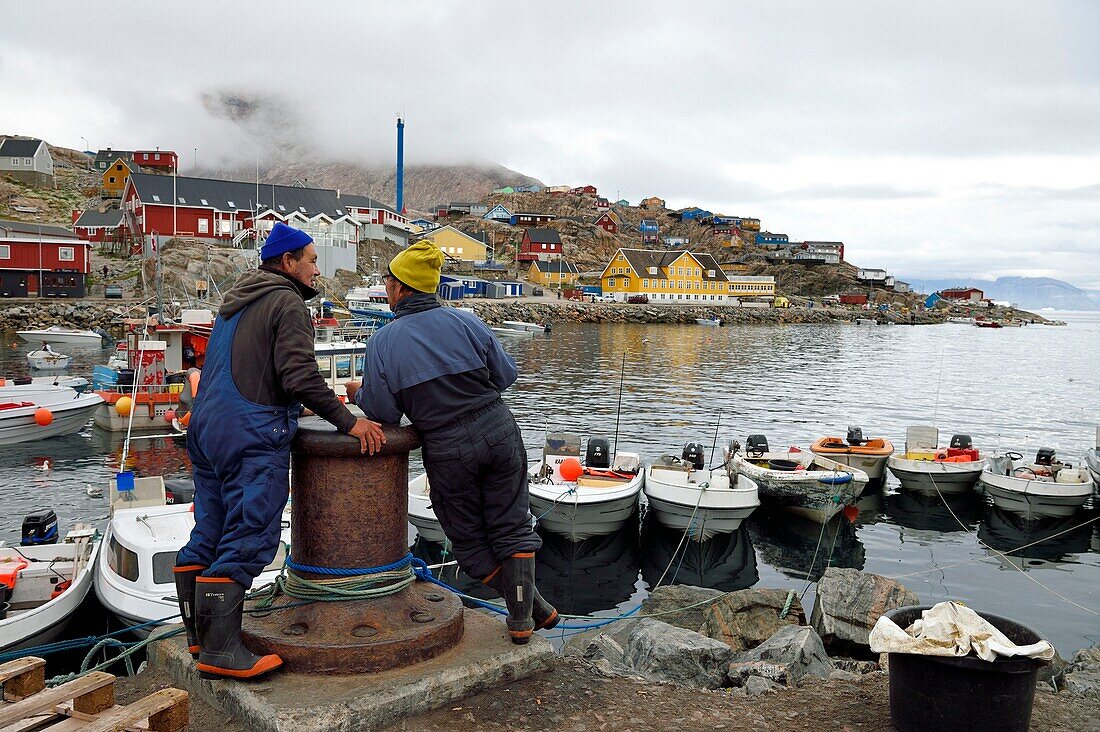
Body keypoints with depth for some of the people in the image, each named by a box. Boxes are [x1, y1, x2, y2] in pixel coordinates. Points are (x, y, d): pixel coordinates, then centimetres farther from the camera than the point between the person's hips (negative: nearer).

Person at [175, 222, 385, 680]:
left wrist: (291, 406, 31)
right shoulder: (287, 302, -7)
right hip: (252, 433, -10)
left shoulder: (235, 302, 23)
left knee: (210, 532, 14)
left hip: (206, 426, 10)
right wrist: (348, 421, -15)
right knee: (249, 537, -9)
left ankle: (199, 634, 23)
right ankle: (220, 650, -9)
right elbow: (300, 376, -18)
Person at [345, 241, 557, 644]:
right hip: (498, 430, 2)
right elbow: (506, 375, 1)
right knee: (511, 526, 13)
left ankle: (528, 606, 23)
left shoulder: (382, 341, -6)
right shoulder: (464, 320, -3)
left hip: (447, 450, -1)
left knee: (468, 538, 17)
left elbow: (382, 411, -5)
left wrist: (359, 392, 16)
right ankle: (523, 617, 14)